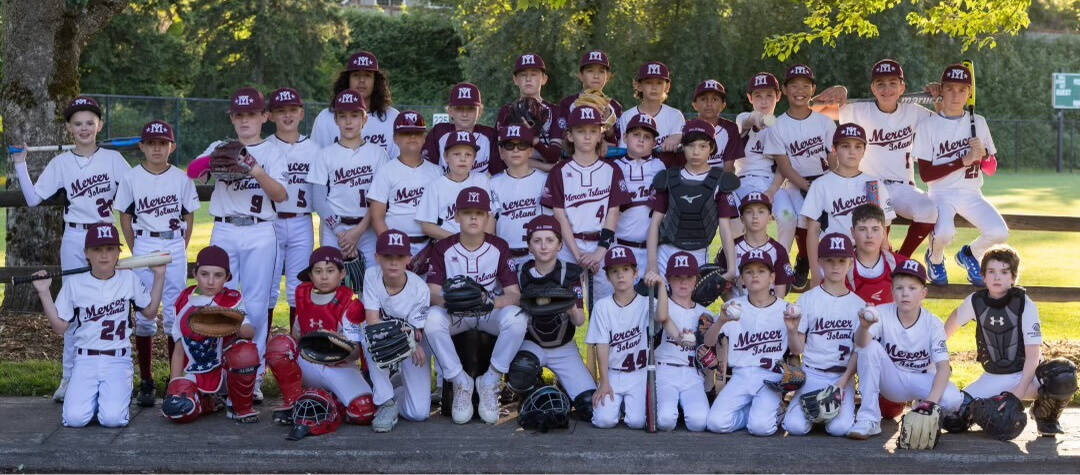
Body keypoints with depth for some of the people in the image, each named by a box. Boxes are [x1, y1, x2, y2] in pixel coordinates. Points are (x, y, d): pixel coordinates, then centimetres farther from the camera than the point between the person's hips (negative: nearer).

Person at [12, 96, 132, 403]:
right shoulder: (61, 163, 3)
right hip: (74, 241, 0)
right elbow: (33, 199, 0)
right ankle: (70, 377, 9)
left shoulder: (113, 159, 2)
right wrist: (20, 164, -5)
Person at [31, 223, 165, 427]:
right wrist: (44, 293, -4)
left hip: (118, 360, 0)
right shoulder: (74, 283, 3)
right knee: (75, 418, -21)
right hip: (85, 360, 0)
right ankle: (93, 396, 14)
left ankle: (119, 394, 13)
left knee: (112, 418, -23)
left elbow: (150, 311, 16)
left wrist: (159, 275, 10)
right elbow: (59, 327, 4)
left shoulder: (129, 279, 5)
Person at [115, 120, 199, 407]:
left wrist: (181, 251, 3)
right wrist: (136, 252, 1)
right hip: (144, 248, 0)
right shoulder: (132, 179, 2)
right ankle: (145, 382, 6)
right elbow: (125, 218, 6)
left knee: (175, 315, 1)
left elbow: (189, 217, 8)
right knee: (143, 315, 0)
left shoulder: (181, 179, 3)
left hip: (175, 248, 0)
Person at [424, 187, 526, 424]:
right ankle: (460, 382, -16)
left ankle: (490, 381, -15)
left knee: (516, 318, -33)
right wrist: (449, 300, -37)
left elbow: (514, 294, -13)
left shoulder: (499, 248, -5)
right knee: (433, 319, -34)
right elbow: (432, 293, -13)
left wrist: (493, 302, -36)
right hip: (455, 315, 0)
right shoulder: (443, 248, -5)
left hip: (491, 314, 0)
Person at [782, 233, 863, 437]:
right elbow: (797, 349, 0)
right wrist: (791, 330, -21)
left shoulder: (858, 304, 6)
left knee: (839, 428, -24)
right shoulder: (807, 299, 3)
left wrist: (843, 382, -11)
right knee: (795, 426, -23)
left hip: (843, 376, 0)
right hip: (811, 374, 0)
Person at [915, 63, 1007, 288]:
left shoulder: (978, 123, 8)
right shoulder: (928, 126, -4)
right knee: (944, 232, -33)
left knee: (999, 232, -21)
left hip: (972, 194, 4)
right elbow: (925, 174, -11)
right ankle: (935, 258, 6)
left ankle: (970, 254, 15)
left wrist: (982, 154, -12)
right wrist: (964, 160, -17)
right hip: (941, 193, -3)